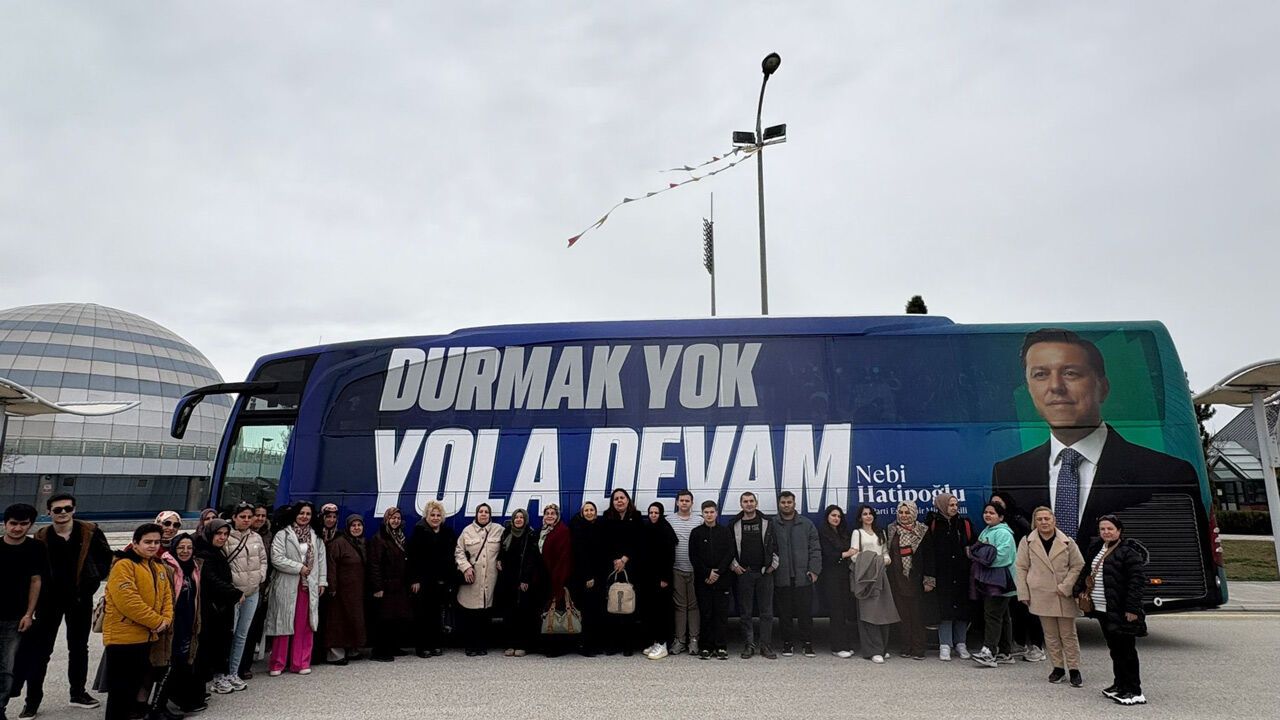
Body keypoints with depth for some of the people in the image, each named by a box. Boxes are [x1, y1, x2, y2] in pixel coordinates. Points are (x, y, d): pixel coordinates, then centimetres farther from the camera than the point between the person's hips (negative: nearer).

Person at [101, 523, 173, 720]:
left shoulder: (158, 567, 13)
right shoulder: (124, 565, -14)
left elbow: (166, 596, 13)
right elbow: (128, 601, -23)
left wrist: (166, 619, -6)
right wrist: (156, 622, -18)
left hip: (145, 637, 8)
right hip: (123, 637, -8)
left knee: (134, 687, 17)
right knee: (120, 690, -2)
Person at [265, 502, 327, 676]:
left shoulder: (315, 537, 12)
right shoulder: (282, 535, -2)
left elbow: (322, 559, 12)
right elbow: (277, 559, -12)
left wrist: (322, 581, 6)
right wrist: (299, 567, -12)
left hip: (309, 586, 4)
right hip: (287, 586, -4)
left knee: (304, 625, 5)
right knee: (284, 624, 1)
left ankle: (301, 662, 13)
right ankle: (277, 664, 11)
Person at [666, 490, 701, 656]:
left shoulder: (699, 520, 3)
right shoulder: (669, 520, 4)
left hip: (695, 569, 0)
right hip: (676, 569, 0)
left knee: (694, 605, 4)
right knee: (679, 605, 5)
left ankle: (693, 640, 10)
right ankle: (679, 639, 11)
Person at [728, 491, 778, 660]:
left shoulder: (767, 522, 6)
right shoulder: (734, 524, 5)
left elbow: (775, 544, 8)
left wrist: (773, 564, 2)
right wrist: (734, 565, 0)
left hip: (765, 572, 0)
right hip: (743, 572, 0)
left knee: (766, 612, 1)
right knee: (745, 612, 3)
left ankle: (765, 646, 9)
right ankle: (749, 645, 12)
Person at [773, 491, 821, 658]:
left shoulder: (806, 524, 7)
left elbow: (815, 549, 6)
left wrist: (814, 570, -3)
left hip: (803, 577, 1)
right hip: (781, 578, -1)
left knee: (805, 612, 4)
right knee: (784, 613, 7)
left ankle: (807, 644, 15)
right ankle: (788, 643, 19)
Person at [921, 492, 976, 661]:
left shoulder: (964, 523, 6)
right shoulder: (933, 524, -4)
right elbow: (928, 552, -8)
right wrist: (929, 577, -12)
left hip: (962, 574, 3)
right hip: (943, 575, -3)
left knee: (963, 608, 7)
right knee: (945, 609, -1)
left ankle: (961, 643, 19)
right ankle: (945, 645, 6)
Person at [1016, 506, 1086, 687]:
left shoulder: (1067, 542, -2)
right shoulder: (1027, 542, 0)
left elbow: (1078, 565, 1)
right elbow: (1021, 568, 3)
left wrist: (1065, 587, -9)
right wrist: (1024, 594, -2)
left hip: (1064, 596, -1)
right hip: (1041, 596, 1)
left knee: (1068, 634, 6)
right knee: (1050, 635, 10)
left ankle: (1074, 669, 17)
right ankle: (1058, 667, 22)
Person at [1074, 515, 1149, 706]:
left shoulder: (1129, 552, -13)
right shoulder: (1096, 548, 13)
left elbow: (1137, 581, -17)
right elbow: (1086, 571, 23)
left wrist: (1132, 608, -20)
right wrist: (1080, 589, 10)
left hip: (1120, 611, -8)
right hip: (1102, 609, 8)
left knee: (1126, 650, -3)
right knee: (1114, 648, 16)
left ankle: (1134, 691, 3)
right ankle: (1120, 684, 26)